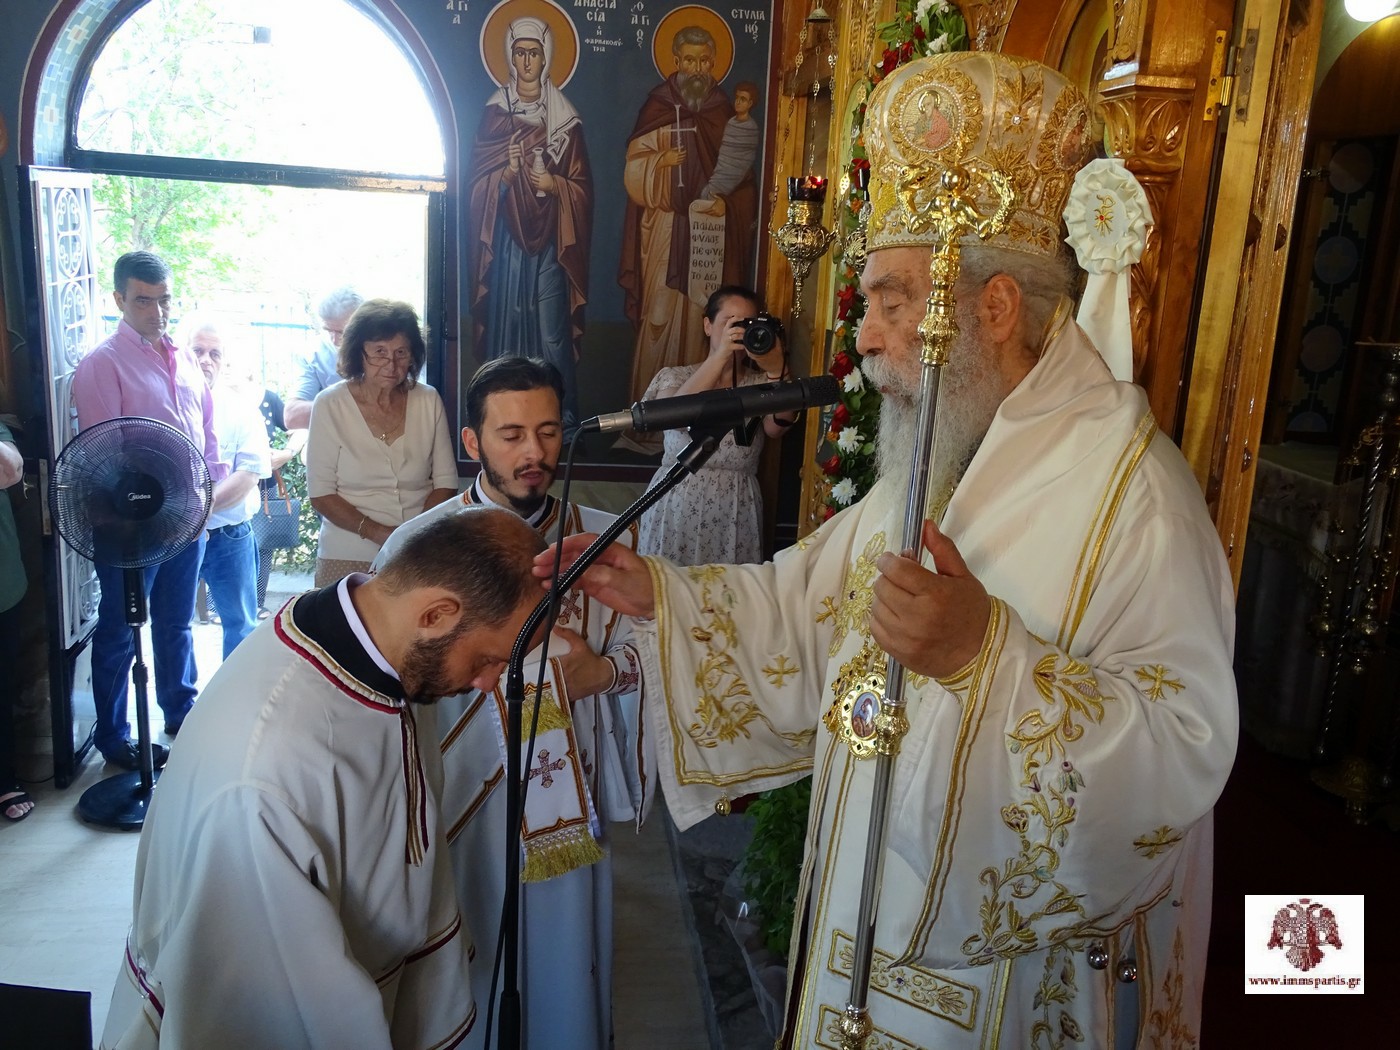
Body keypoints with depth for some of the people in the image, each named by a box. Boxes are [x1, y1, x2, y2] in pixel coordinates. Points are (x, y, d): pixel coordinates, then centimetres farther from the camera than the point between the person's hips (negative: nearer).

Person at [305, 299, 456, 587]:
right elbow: (320, 493, -6)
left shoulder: (429, 401, -1)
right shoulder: (330, 404, -6)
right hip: (349, 558, -2)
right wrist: (378, 533, -18)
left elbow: (445, 483, 2)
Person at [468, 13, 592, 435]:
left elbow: (582, 186, 4)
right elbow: (479, 182, 5)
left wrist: (553, 184, -14)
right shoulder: (494, 113, 7)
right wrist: (506, 175, -14)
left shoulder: (566, 117, 4)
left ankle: (561, 416, 5)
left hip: (550, 239, -1)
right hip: (507, 237, 1)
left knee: (553, 330, -4)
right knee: (505, 322, 2)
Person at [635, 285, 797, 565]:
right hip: (676, 509, 0)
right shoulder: (674, 376, 7)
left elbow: (777, 427, -12)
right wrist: (720, 356, -23)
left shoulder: (760, 384, 9)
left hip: (736, 514, 1)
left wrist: (777, 371, -28)